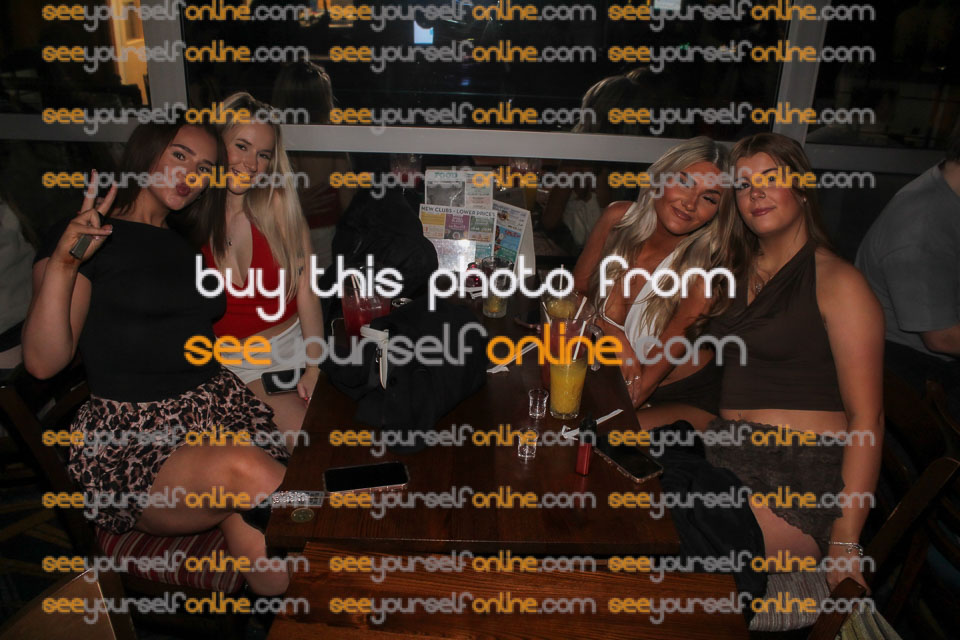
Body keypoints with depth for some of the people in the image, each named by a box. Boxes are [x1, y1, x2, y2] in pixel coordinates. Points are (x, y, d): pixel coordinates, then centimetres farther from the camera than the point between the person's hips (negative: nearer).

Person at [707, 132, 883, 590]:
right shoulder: (737, 272, 15)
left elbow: (866, 419, -10)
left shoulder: (838, 283, -4)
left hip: (802, 473, -6)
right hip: (731, 457, 7)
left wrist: (844, 544, -15)